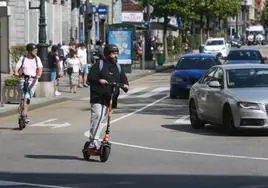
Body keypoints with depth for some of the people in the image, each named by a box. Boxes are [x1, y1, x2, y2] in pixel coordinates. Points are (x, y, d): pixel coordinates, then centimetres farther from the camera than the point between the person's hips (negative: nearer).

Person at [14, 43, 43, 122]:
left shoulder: (37, 59, 6)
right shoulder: (23, 58, 2)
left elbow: (40, 68, -4)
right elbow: (17, 67, -6)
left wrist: (39, 75, -24)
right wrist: (16, 73, -27)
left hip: (33, 81, 2)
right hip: (23, 80, -2)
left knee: (28, 98, -1)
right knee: (25, 97, -16)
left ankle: (24, 113, 11)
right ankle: (24, 114, -14)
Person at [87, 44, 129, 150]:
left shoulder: (118, 67, 15)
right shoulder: (99, 65, -2)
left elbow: (123, 78, 11)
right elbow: (90, 78, -8)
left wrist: (125, 85, -11)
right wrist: (99, 80, -27)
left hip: (110, 98, 5)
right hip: (97, 97, -5)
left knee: (102, 119, 7)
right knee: (97, 116, -19)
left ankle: (94, 140, 15)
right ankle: (93, 141, -20)